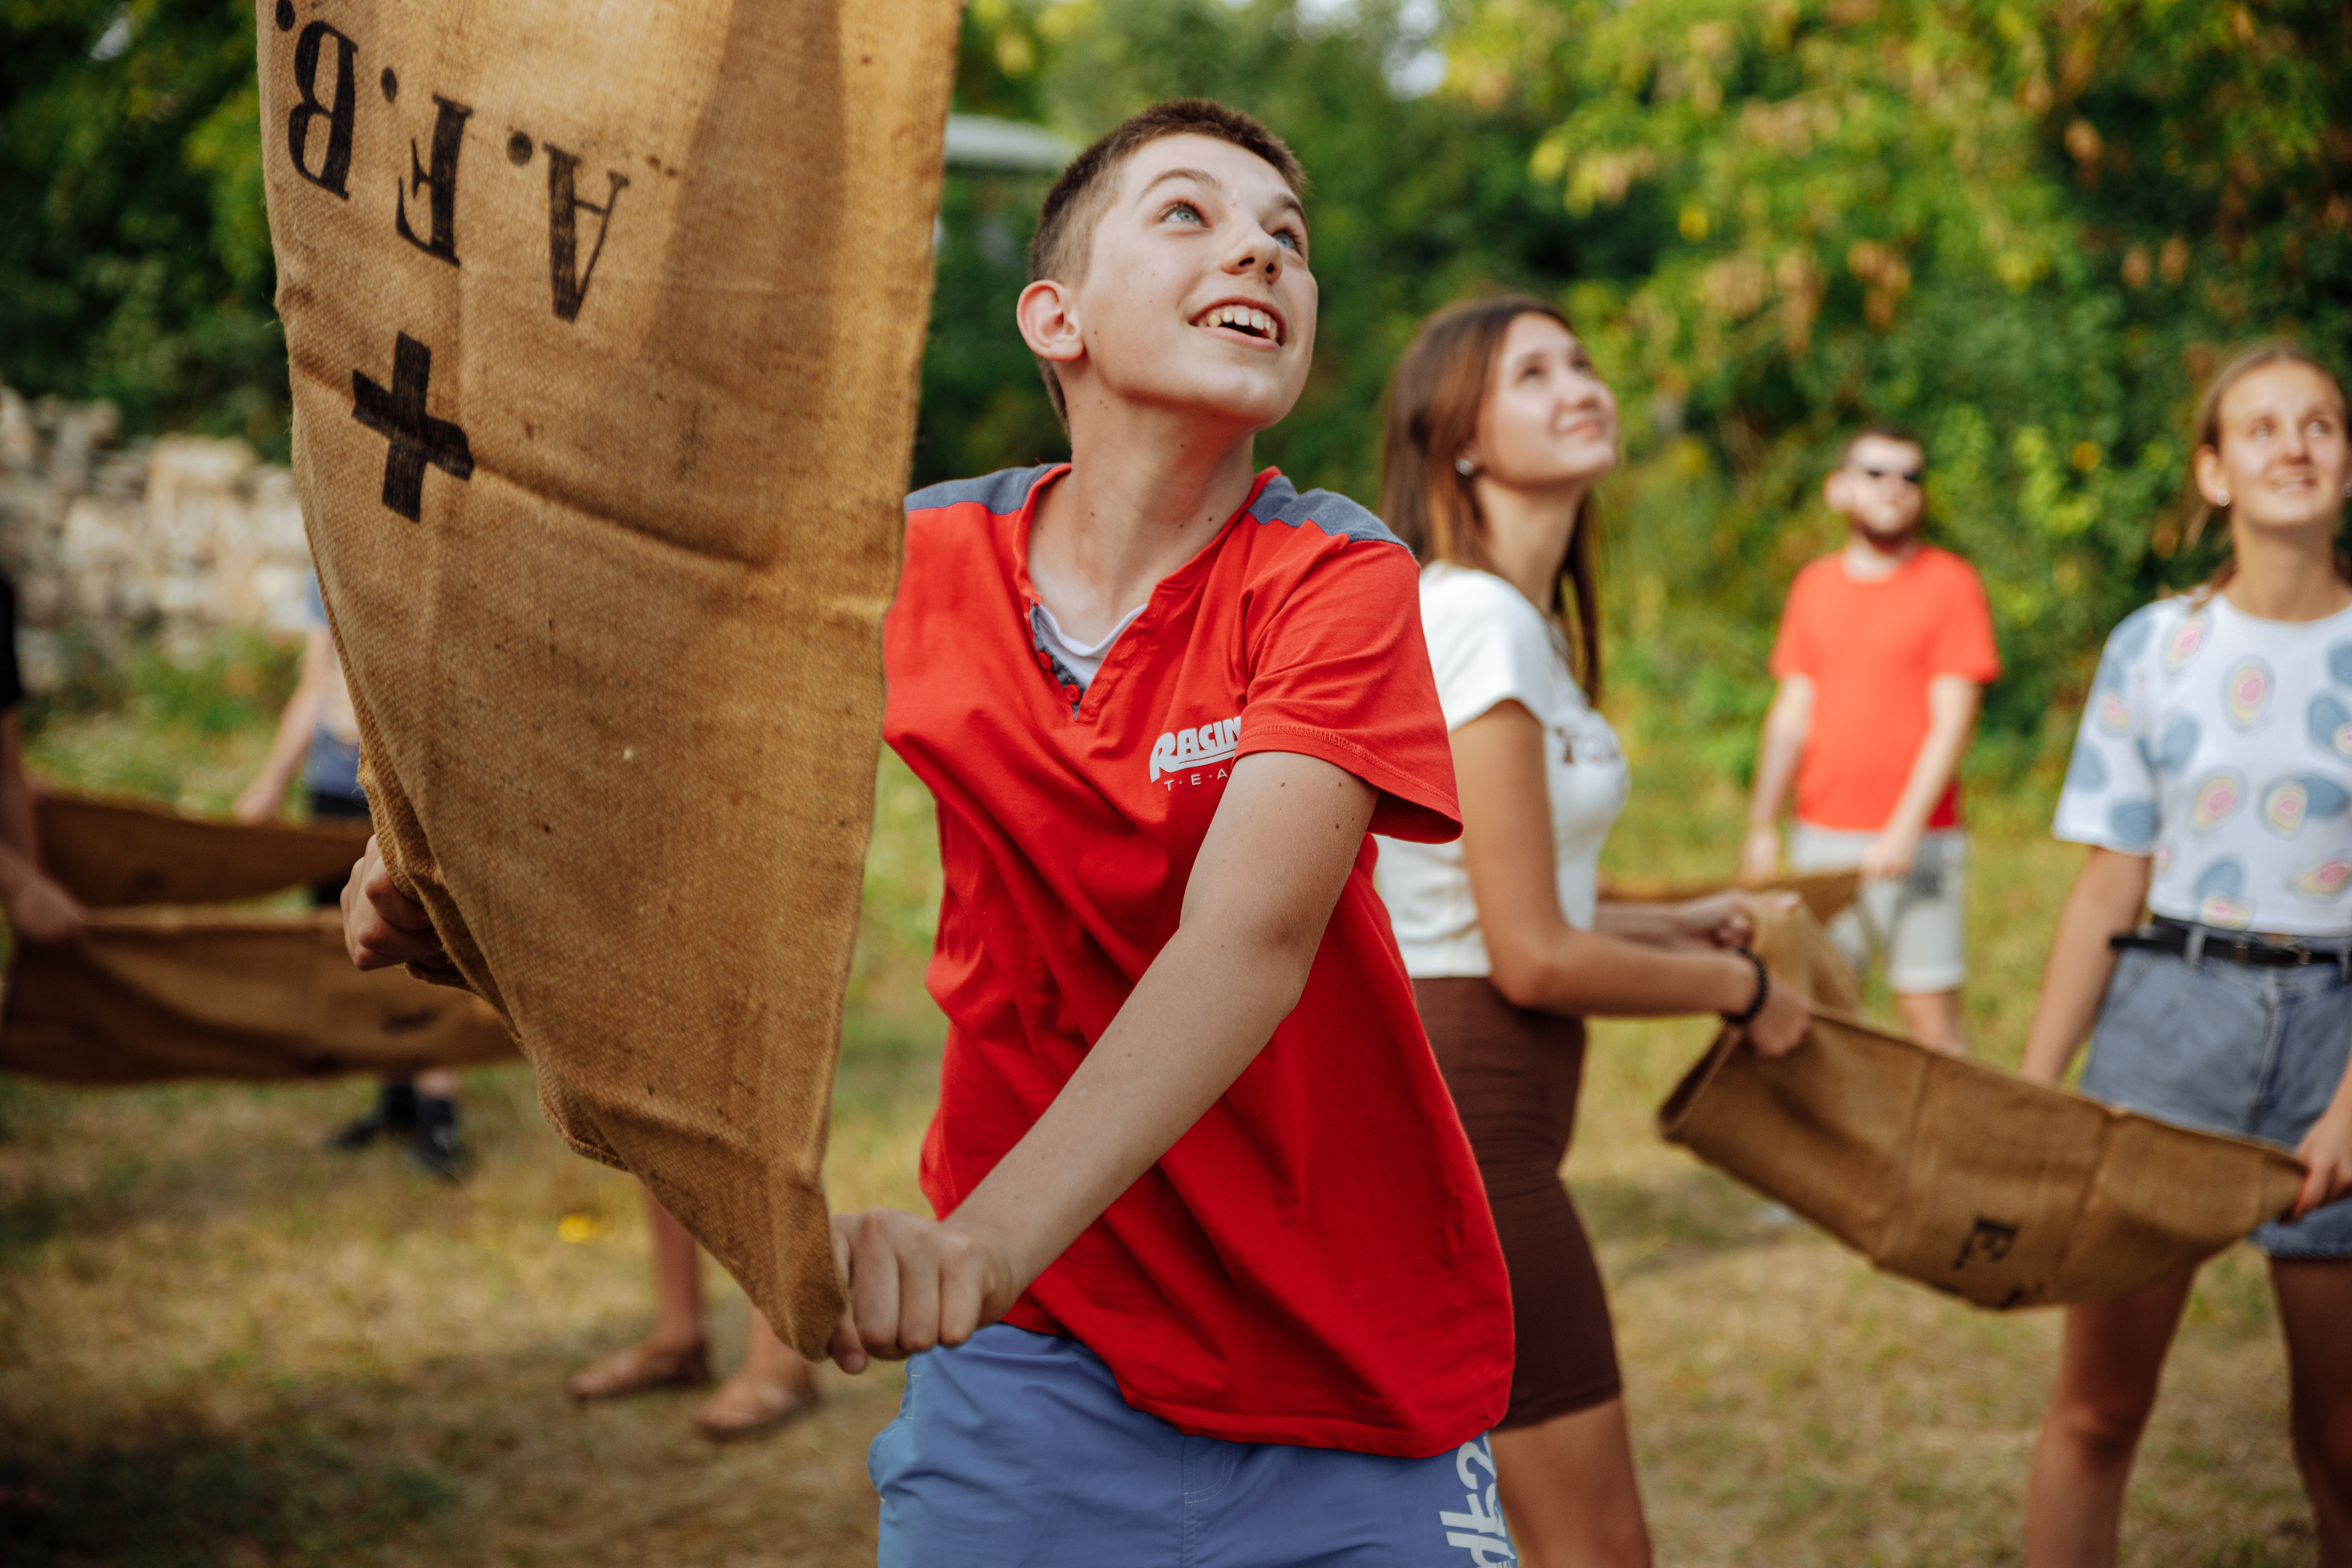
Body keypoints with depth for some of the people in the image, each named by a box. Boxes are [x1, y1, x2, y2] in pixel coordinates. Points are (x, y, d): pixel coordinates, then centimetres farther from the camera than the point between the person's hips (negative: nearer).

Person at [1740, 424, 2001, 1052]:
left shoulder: (1951, 582, -2)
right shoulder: (1814, 586, 13)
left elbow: (1953, 721, -8)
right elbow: (1792, 715, 14)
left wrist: (1905, 829, -16)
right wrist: (1762, 827, 7)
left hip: (1916, 842, -4)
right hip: (1820, 836, 5)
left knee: (1929, 1011, -5)